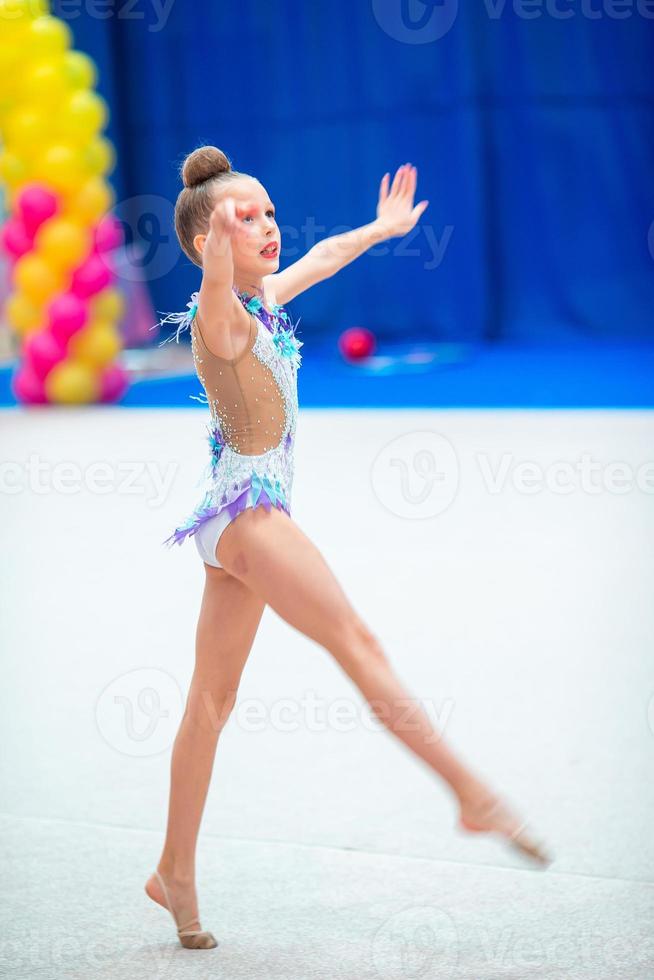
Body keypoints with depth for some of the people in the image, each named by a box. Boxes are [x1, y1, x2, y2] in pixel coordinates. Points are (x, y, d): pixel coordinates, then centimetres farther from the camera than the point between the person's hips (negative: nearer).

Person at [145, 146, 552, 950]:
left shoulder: (263, 300, 12)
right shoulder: (217, 317, -14)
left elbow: (320, 259, 32)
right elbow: (217, 284, -40)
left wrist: (381, 227, 47)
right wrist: (222, 245, -61)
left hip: (249, 513, 10)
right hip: (245, 505, -10)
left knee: (212, 699, 11)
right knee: (359, 646, -10)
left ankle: (175, 871, 16)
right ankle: (474, 795, -9)